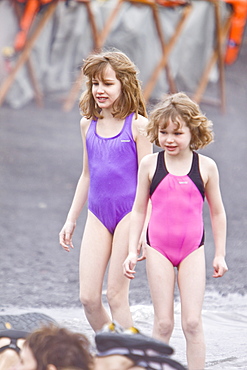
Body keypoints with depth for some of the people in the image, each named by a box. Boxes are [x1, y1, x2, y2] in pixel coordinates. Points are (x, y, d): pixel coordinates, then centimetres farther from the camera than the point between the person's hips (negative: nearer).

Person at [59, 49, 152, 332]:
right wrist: (71, 220, 20)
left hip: (128, 213, -5)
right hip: (97, 214, 5)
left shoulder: (138, 125, -6)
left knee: (116, 294, -4)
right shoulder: (88, 124, 9)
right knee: (88, 297, 0)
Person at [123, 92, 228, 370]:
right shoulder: (150, 164, 0)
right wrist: (132, 251, 3)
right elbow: (139, 209, 7)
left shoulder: (206, 167, 0)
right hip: (158, 248, 0)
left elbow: (217, 212, 9)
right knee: (163, 323, 1)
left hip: (193, 249, 0)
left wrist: (219, 254, 9)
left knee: (192, 322, -4)